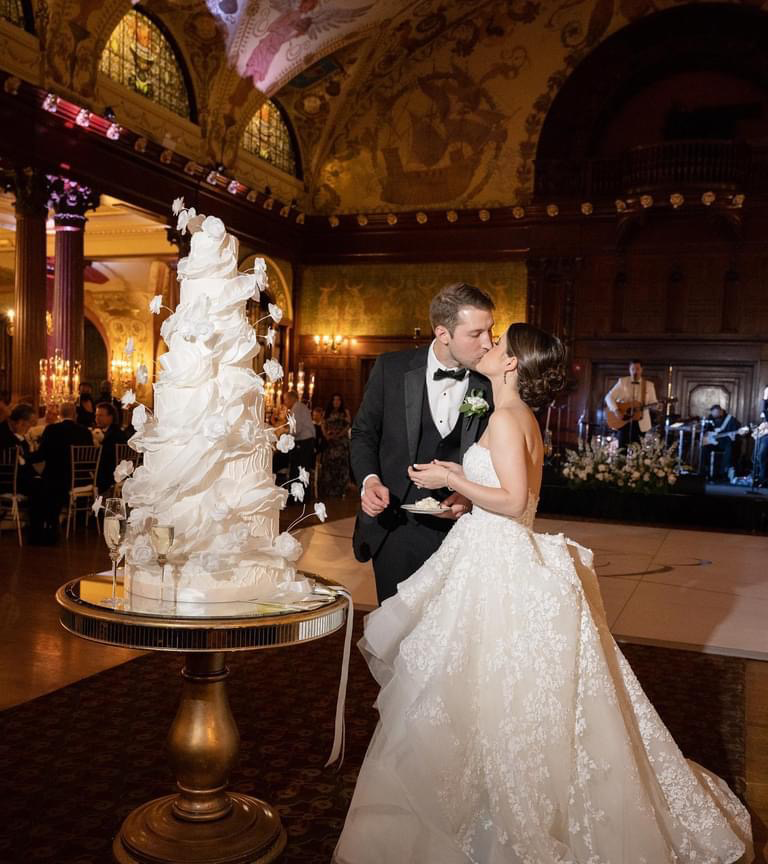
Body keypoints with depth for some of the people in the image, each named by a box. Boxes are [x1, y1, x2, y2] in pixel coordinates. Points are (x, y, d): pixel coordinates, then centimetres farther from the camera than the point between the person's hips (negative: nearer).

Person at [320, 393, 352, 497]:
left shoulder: (345, 412, 9)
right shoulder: (326, 413, 14)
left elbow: (348, 425, -1)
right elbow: (323, 426, 8)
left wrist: (339, 434, -14)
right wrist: (326, 435, -10)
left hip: (342, 441, -1)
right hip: (330, 442, 1)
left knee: (340, 464, -5)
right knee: (328, 464, -4)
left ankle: (339, 490, -2)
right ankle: (326, 490, -1)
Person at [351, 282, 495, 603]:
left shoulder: (493, 384, -6)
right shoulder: (391, 368, -5)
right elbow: (364, 432, 5)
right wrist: (369, 480, -11)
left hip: (458, 526, 0)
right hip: (394, 526, 0)